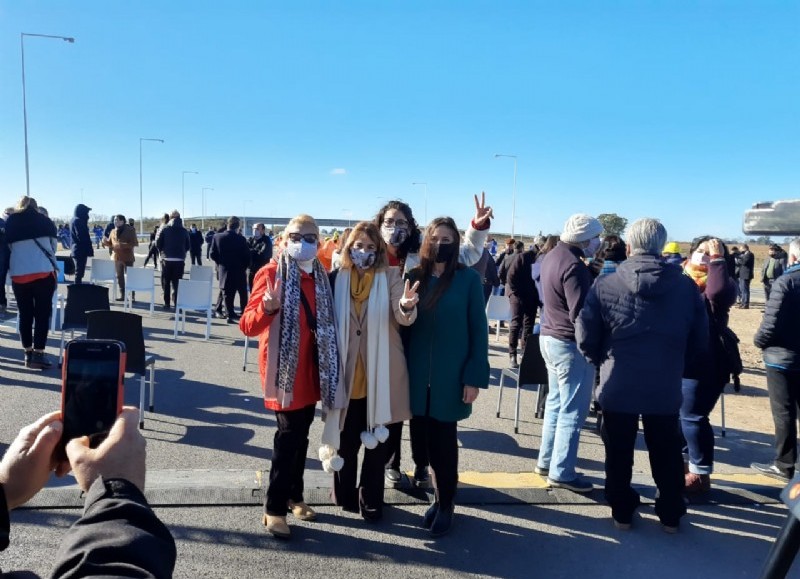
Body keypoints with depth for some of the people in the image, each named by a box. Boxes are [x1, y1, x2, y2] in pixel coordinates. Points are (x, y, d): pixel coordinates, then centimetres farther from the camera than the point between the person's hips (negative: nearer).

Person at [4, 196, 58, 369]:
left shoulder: (9, 222, 11)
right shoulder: (45, 220, 8)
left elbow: (8, 247, 14)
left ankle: (28, 354, 14)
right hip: (43, 273, -2)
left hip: (18, 274, 2)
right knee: (42, 313, 0)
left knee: (25, 314, 9)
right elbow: (53, 246, 14)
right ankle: (38, 354, -5)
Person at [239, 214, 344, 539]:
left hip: (311, 368, 6)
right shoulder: (271, 273, -10)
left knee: (300, 435, 15)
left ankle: (294, 496, 30)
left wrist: (327, 367, 6)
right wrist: (267, 307, -35)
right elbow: (248, 325, -16)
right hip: (284, 369, -6)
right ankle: (274, 508, 8)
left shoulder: (320, 276, 8)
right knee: (289, 434, -6)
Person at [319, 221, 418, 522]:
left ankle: (371, 499, 25)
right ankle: (345, 494, 32)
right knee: (346, 439, 13)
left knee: (376, 440, 10)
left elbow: (403, 317, -17)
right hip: (346, 373, 1)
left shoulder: (391, 277, -3)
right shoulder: (336, 279, 1)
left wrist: (406, 306, -40)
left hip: (380, 375, -1)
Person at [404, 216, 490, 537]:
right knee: (426, 439, 10)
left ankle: (445, 505, 25)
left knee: (444, 441, 7)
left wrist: (475, 377, -10)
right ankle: (440, 496, 30)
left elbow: (479, 330, -6)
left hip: (451, 375, -3)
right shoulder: (414, 276, 3)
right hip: (419, 375, 3)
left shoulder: (468, 278, -7)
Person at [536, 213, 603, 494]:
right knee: (572, 410, 1)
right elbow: (580, 313, -25)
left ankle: (546, 461, 27)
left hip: (550, 337, 10)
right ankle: (561, 472, 9)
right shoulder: (574, 266, -22)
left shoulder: (553, 255, 8)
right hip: (570, 344, -10)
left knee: (556, 403, 18)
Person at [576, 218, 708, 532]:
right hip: (666, 387, 2)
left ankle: (622, 511, 28)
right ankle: (671, 514, 31)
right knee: (666, 453, 19)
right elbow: (700, 339, 1)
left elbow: (585, 338, -11)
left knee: (619, 453, 15)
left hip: (618, 385, -1)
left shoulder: (605, 285, -11)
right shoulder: (685, 286, -6)